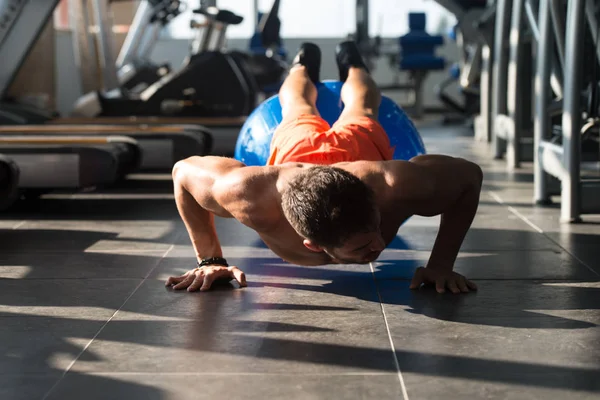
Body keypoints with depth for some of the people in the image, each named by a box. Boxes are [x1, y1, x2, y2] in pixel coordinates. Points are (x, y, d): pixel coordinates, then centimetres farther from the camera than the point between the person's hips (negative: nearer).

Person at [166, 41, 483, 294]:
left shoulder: (395, 186, -52)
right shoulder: (253, 194, -52)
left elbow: (470, 175, -33)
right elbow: (184, 172, -31)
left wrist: (441, 264, -38)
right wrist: (209, 259, -33)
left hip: (361, 142, 0)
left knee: (360, 113, 40)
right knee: (299, 112, 40)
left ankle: (352, 65, 70)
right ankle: (302, 64, 71)